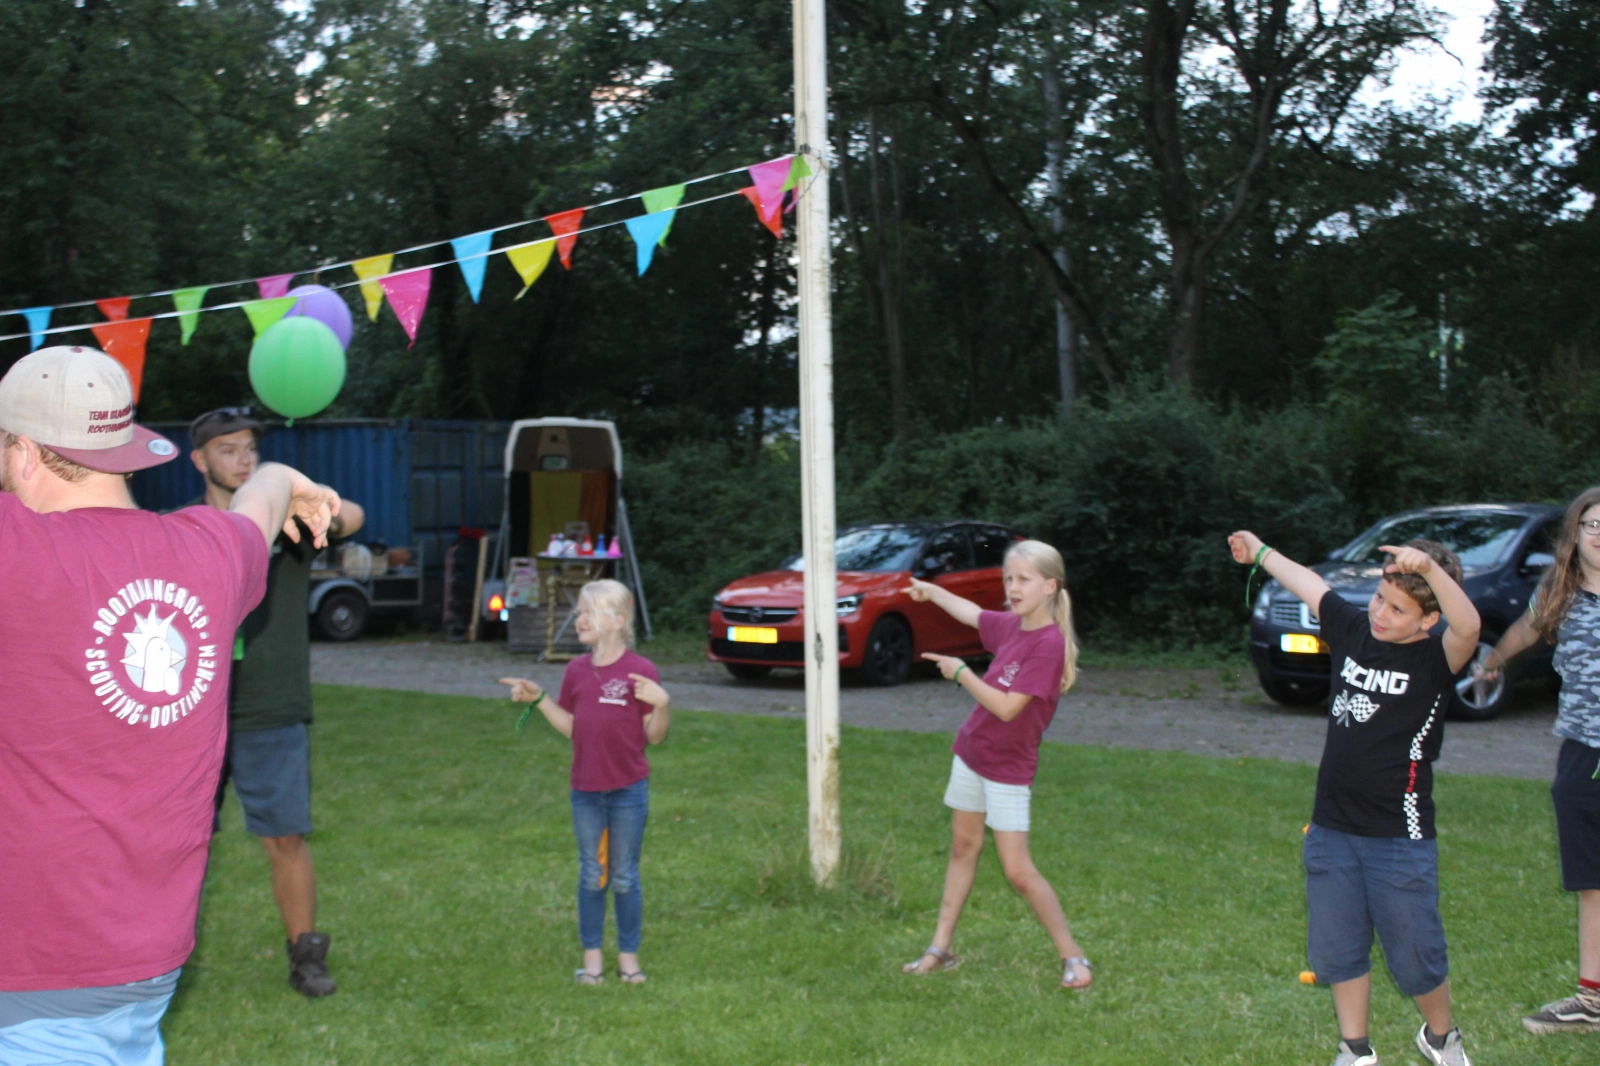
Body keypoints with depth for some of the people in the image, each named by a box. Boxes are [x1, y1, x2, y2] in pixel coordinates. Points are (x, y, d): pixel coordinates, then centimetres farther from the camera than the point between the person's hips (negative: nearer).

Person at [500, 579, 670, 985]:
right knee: (591, 875, 12)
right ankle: (592, 956, 22)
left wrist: (662, 704, -27)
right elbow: (571, 727, 10)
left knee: (625, 876, 8)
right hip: (585, 790, 4)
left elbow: (654, 735, -9)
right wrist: (538, 699, 2)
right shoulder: (577, 670, 4)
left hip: (628, 790, -4)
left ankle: (629, 956, 21)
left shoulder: (642, 671, -10)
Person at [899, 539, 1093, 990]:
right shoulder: (1010, 625, 0)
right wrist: (931, 591, 30)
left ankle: (1072, 956, 6)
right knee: (963, 847, 14)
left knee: (1018, 871, -7)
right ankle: (941, 948, 23)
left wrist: (960, 672, -17)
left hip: (1008, 769, -8)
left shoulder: (1049, 642, -23)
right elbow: (971, 613, 23)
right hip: (971, 751, 8)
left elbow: (1007, 707, -26)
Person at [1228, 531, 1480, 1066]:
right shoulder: (1353, 628, 2)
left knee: (1417, 957, 4)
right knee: (1337, 950, 13)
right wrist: (1259, 551, 32)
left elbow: (1468, 626, -35)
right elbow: (1307, 582, 18)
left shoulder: (1435, 658, -12)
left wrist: (1429, 567, -48)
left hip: (1400, 840, -5)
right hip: (1332, 830, 5)